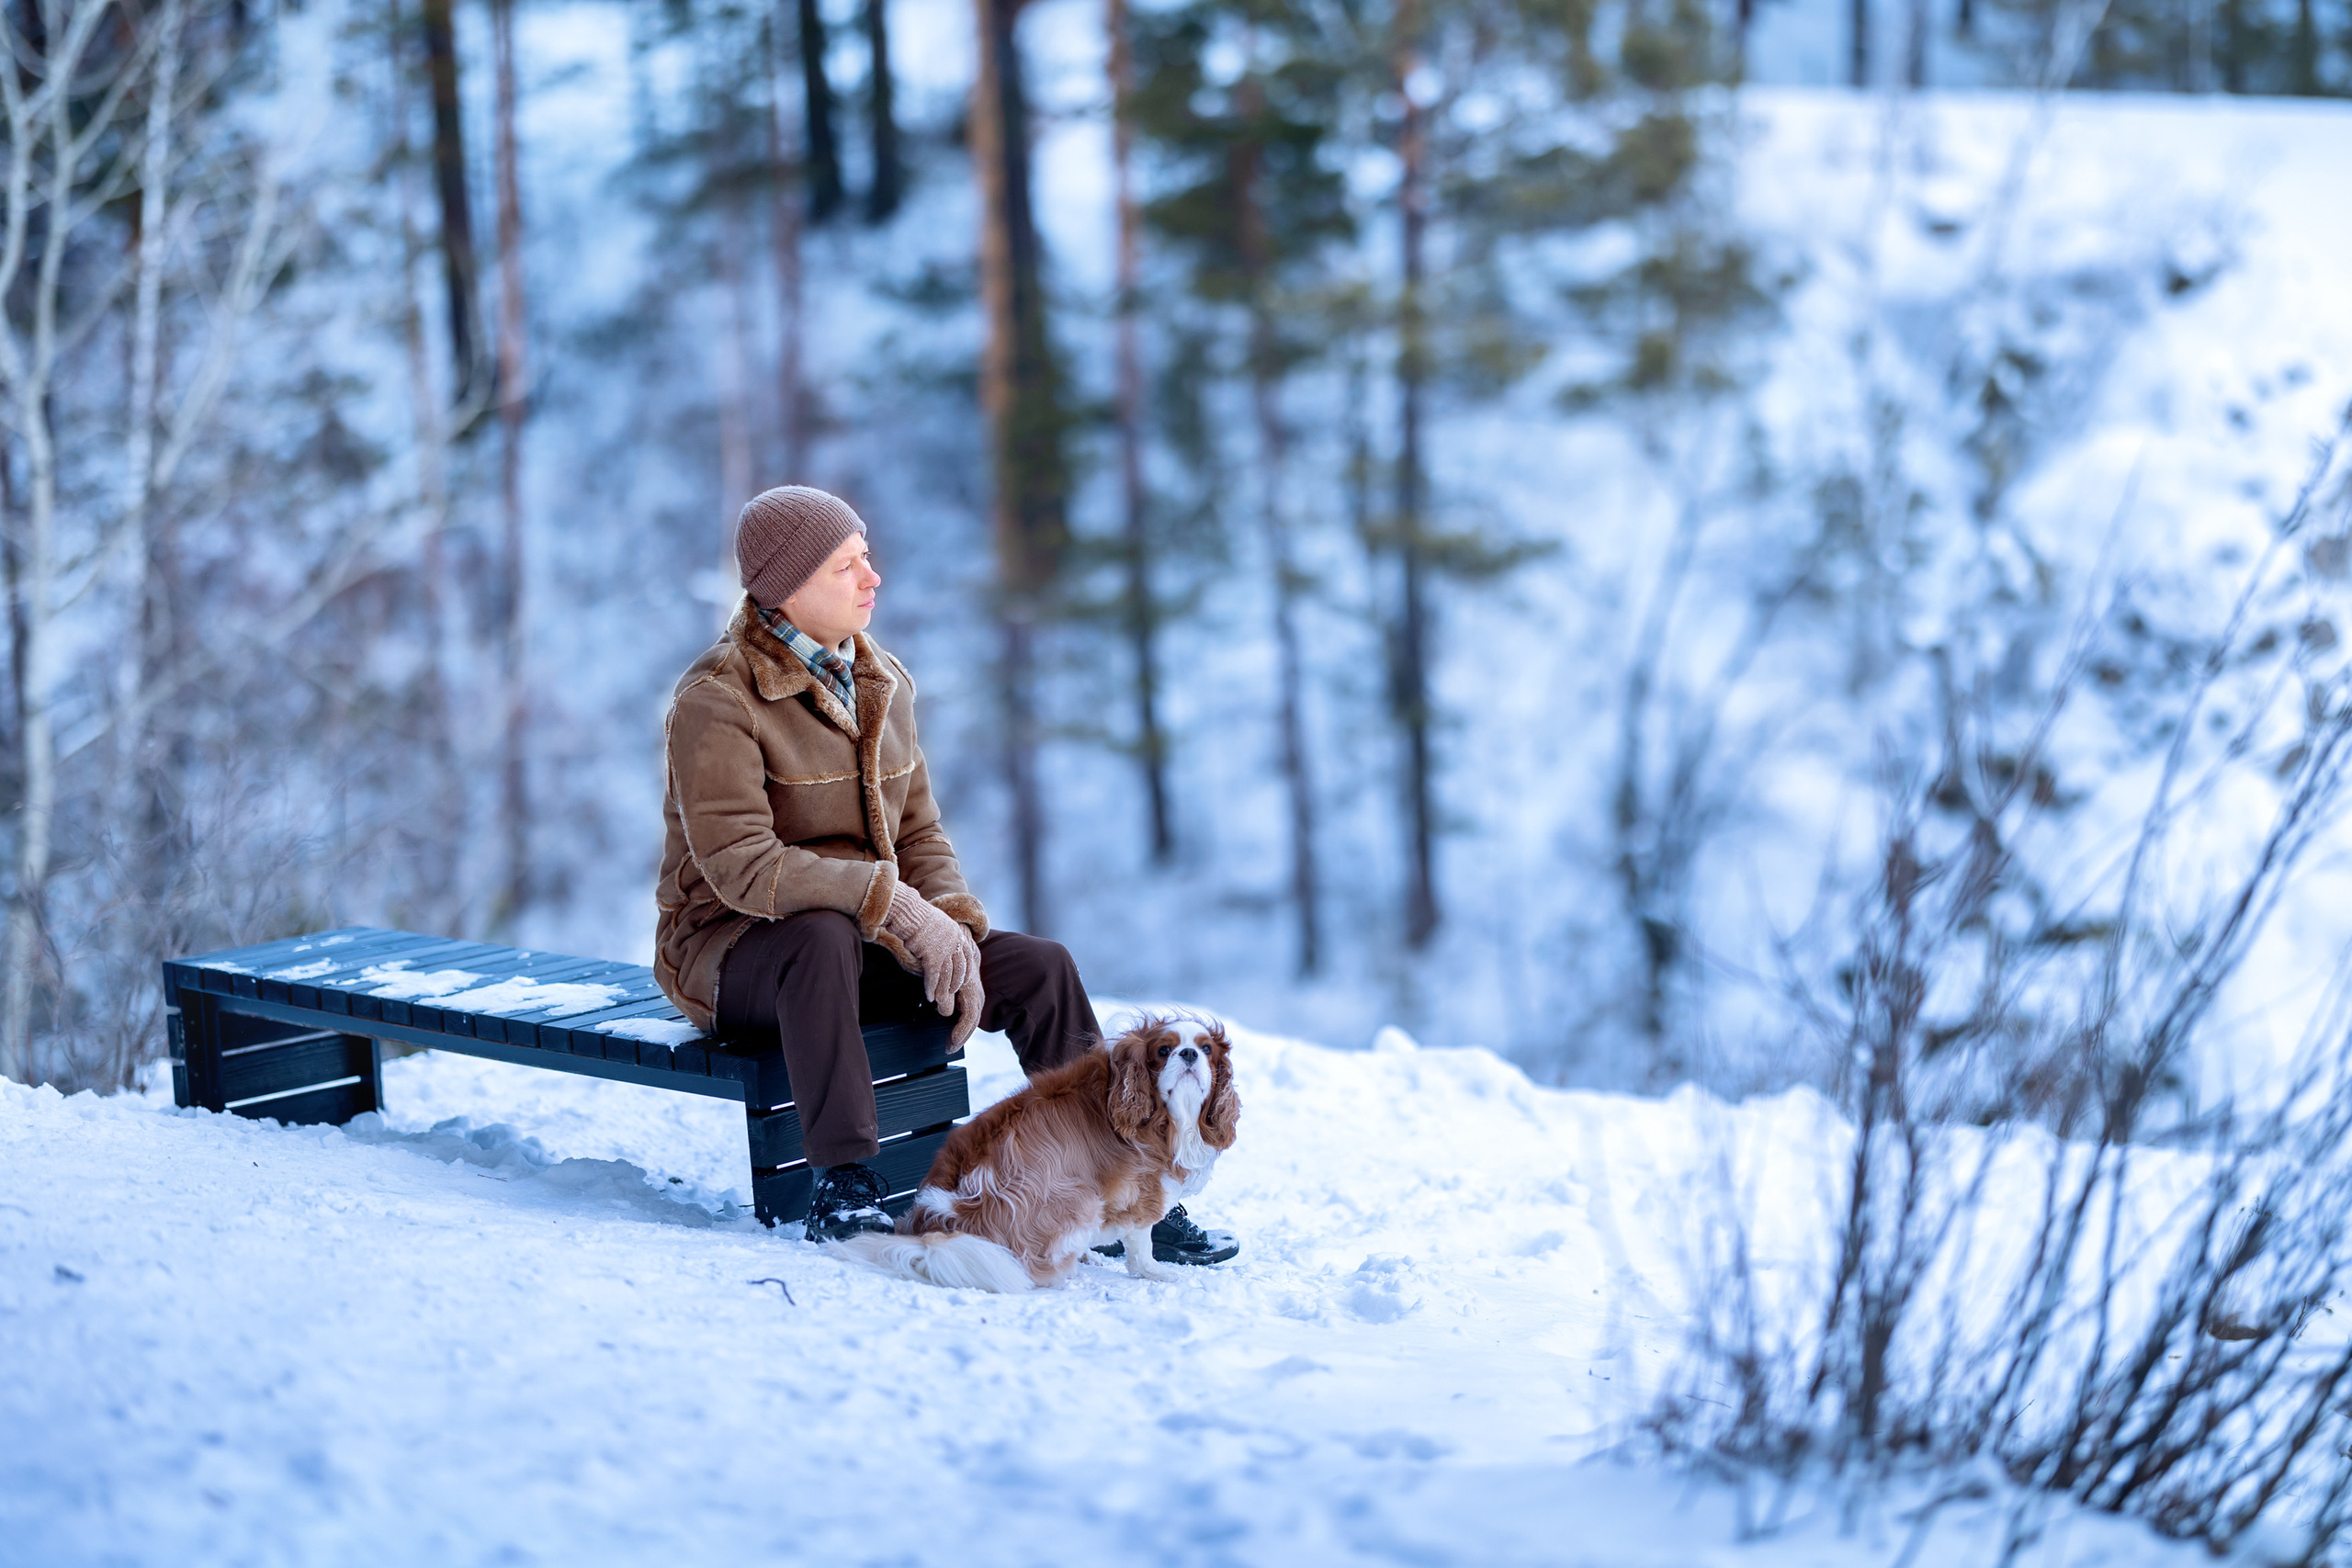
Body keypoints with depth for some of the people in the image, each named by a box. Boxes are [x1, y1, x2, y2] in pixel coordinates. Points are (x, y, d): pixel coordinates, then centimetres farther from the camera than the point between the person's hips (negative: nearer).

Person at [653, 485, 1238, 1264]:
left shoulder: (883, 682, 8)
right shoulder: (717, 698, -16)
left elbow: (919, 835, 10)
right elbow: (742, 866, -26)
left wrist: (954, 929, -10)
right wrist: (892, 900, -30)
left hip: (867, 942, 7)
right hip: (732, 951, -6)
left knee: (1039, 966, -12)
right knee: (823, 935, -41)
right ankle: (843, 1191, -33)